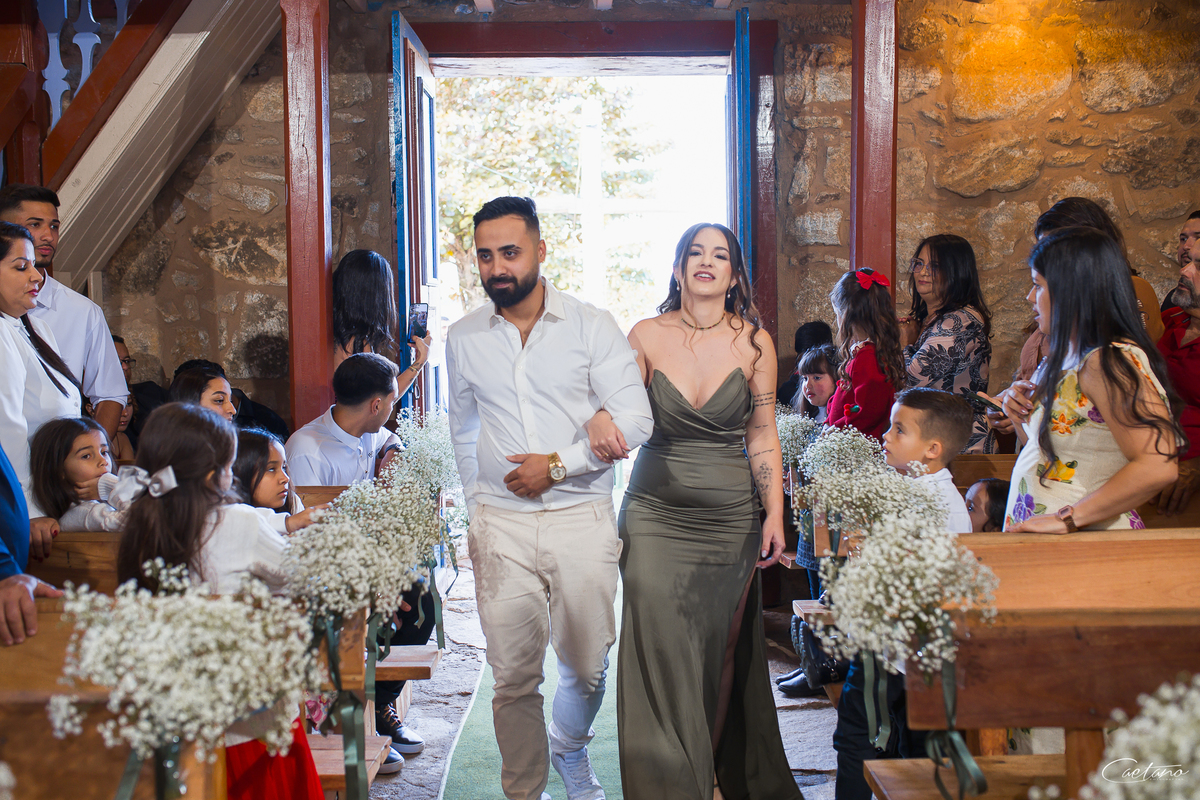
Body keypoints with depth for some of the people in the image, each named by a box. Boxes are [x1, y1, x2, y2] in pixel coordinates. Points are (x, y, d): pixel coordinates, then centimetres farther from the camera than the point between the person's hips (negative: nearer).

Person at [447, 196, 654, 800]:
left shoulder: (592, 326, -2)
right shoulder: (463, 338, 7)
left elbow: (635, 421, -7)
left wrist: (558, 463, -13)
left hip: (582, 519, -1)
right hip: (501, 525, 2)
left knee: (586, 668, 9)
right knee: (513, 676, 1)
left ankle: (570, 750, 40)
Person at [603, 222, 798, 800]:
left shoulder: (754, 342, 1)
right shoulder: (646, 337, 0)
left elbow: (763, 436, 4)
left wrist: (775, 515, -1)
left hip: (731, 516, 1)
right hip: (655, 515, 0)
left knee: (723, 651, 7)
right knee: (660, 651, -5)